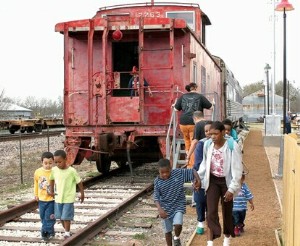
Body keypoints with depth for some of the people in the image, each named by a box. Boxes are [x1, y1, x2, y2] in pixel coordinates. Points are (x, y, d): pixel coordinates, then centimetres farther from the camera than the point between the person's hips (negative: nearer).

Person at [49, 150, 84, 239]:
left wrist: (82, 194, 3)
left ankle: (67, 233, 10)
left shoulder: (72, 171, -17)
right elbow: (52, 179, 14)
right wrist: (51, 191, 11)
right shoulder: (54, 170, -5)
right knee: (61, 217, 13)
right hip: (58, 198, 5)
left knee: (66, 217, -2)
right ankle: (66, 230, 31)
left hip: (68, 198, -5)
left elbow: (79, 182, -5)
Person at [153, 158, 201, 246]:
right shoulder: (157, 181, -12)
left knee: (178, 225, -20)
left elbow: (192, 171, -7)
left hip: (178, 205, -1)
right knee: (167, 231, 11)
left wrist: (198, 180, -24)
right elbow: (156, 197, -13)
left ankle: (177, 238, 14)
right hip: (165, 208, 1)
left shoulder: (178, 173, -13)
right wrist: (160, 209, -28)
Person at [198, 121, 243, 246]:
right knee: (211, 212, -8)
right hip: (212, 181, 2)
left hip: (226, 181, -2)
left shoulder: (232, 146, -18)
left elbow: (237, 169, -15)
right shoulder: (207, 145, -5)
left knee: (227, 211, 12)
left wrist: (232, 188, -17)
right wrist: (199, 178, 10)